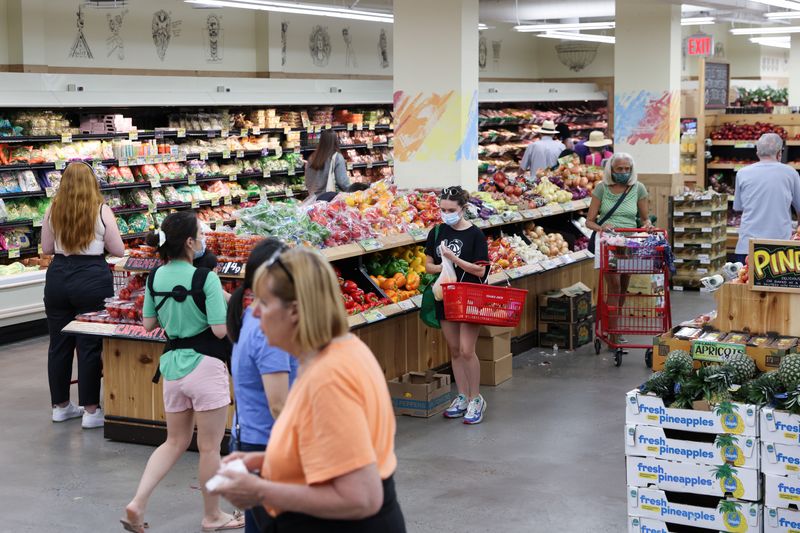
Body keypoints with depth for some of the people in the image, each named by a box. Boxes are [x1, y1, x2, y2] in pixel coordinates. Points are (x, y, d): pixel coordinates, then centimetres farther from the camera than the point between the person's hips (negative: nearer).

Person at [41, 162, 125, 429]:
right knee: (90, 345, 1)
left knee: (59, 344, 13)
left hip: (57, 277, 4)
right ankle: (90, 410, 4)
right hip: (92, 279, -4)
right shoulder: (101, 211, -7)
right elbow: (118, 251, -1)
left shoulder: (52, 211, 2)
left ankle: (60, 406, 23)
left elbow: (46, 249, 12)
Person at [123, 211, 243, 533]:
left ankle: (137, 504, 8)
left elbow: (148, 324, 10)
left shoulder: (155, 278, 2)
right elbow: (220, 330, -17)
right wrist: (228, 302, 0)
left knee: (176, 442, 20)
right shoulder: (206, 279, -17)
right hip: (205, 365, -6)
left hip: (172, 364, 6)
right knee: (210, 447, 8)